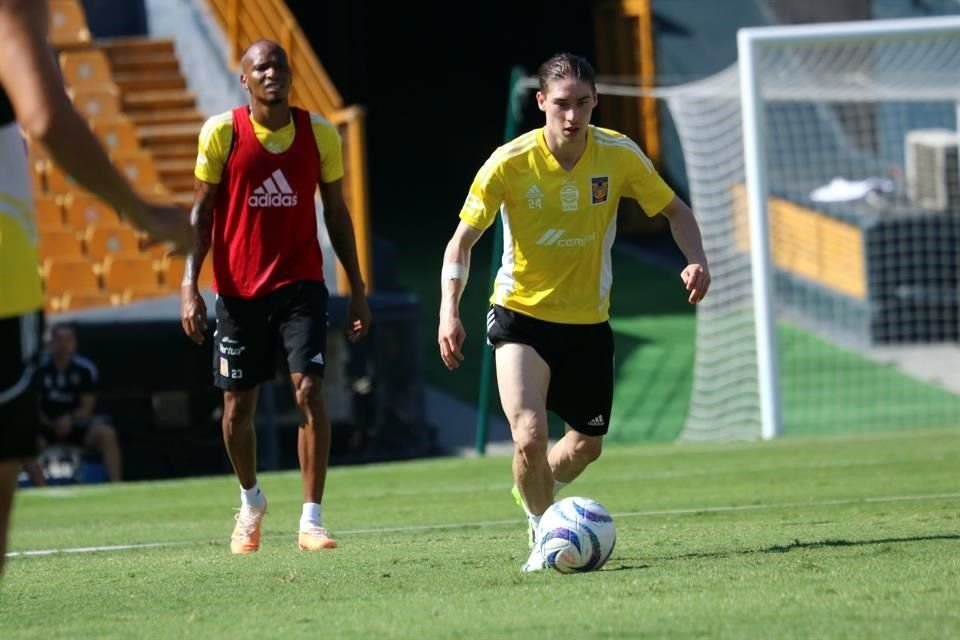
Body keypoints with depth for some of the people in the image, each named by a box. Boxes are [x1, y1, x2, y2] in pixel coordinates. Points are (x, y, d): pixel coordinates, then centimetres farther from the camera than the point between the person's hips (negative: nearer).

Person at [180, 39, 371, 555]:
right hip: (238, 290, 0)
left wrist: (357, 289, 6)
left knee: (309, 391, -15)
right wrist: (190, 285, -9)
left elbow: (336, 214, 8)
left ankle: (312, 520, -11)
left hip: (300, 284, 0)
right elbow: (202, 212, 0)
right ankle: (251, 503, 34)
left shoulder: (319, 134, 0)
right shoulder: (221, 133, -5)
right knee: (237, 405, 7)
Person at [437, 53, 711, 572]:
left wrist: (695, 259, -17)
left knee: (588, 444, 15)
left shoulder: (619, 156, -11)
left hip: (589, 321, 3)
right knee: (530, 437, -22)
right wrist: (449, 310, -25)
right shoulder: (510, 163, -18)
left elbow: (674, 211, 3)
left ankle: (533, 492, 49)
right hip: (520, 316, -3)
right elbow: (462, 240, -11)